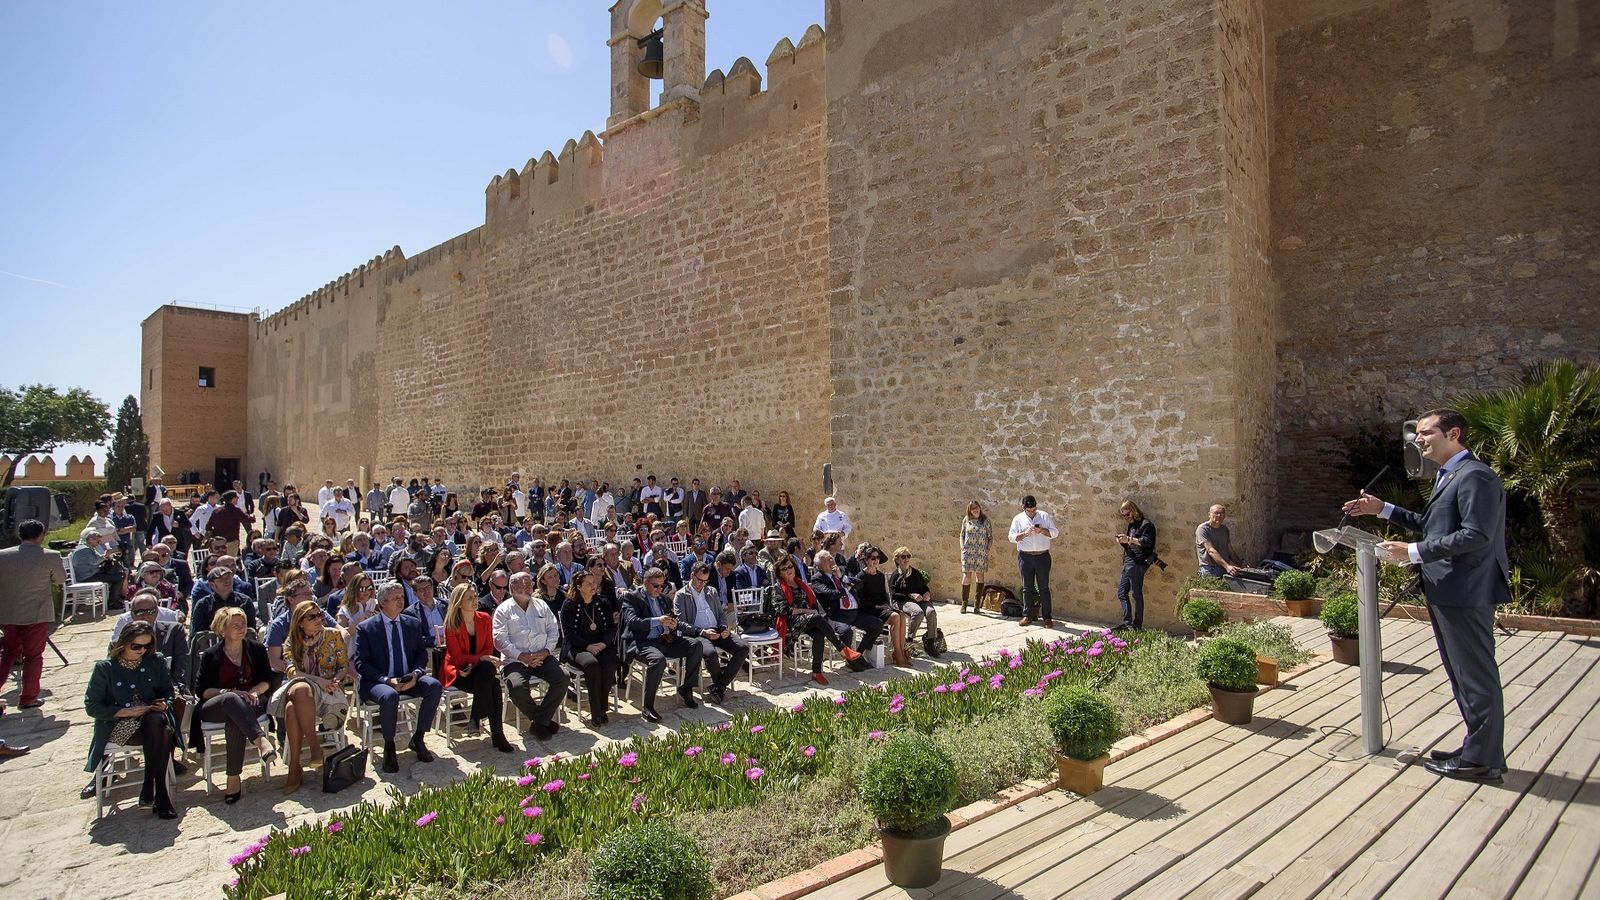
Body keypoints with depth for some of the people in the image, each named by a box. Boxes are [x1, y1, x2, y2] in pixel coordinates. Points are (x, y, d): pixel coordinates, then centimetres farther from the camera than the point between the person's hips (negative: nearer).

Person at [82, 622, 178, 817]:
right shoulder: (104, 667, 2)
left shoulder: (156, 662, 10)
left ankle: (149, 790, -30)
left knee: (156, 721, -37)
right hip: (117, 727, -2)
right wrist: (125, 712, -13)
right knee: (161, 732, -34)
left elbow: (167, 691, 17)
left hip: (152, 719, 3)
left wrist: (164, 704, -7)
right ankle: (158, 794, -28)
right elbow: (91, 706, 0)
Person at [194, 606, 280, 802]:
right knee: (231, 698, -39)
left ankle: (234, 778, -35)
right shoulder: (211, 656, 9)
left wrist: (254, 692, -10)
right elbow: (200, 689, 5)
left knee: (234, 721, -36)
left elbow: (268, 679, 11)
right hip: (214, 708, -1)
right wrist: (226, 692, -13)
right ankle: (261, 740, -56)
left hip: (249, 704, 1)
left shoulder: (256, 650, 14)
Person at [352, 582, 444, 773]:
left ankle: (418, 739, -7)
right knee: (390, 695, -37)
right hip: (379, 682, -4)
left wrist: (415, 673, -10)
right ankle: (389, 746, -13)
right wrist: (387, 680, -20)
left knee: (435, 686, -24)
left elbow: (422, 653, 11)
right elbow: (360, 663, -7)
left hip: (409, 679, 4)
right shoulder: (365, 628, -2)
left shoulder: (413, 624, 9)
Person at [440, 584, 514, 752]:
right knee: (491, 683, -31)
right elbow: (457, 656, -13)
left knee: (489, 670, -33)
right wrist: (481, 659, -26)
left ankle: (477, 715, -20)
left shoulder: (485, 619, 2)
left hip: (478, 669, 4)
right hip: (457, 671, -4)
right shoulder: (452, 625, -10)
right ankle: (496, 733, -25)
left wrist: (473, 664, -14)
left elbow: (489, 648, 4)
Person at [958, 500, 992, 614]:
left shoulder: (985, 520, 4)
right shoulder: (966, 520, 7)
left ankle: (977, 605, 7)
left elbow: (990, 537, 7)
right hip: (968, 552, 0)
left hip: (981, 553, 0)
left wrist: (987, 549, -2)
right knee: (967, 576, -5)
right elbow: (962, 535, 13)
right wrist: (962, 547, 3)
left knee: (980, 575, 1)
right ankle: (964, 604, 6)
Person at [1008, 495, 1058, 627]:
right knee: (1027, 587, 5)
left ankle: (1047, 617, 6)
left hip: (1042, 556, 0)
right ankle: (1027, 616, 11)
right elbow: (1012, 537, -1)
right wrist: (1025, 533, -17)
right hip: (1025, 557, 0)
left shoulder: (1045, 516, 5)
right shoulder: (1018, 519, 4)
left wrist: (1042, 530, -16)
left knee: (1044, 587, 2)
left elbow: (1055, 532, 2)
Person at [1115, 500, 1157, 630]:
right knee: (1121, 593, 6)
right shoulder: (1130, 526, 21)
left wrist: (1129, 539, -21)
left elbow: (1147, 542, -17)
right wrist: (1122, 541, 4)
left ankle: (1137, 625, 2)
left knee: (1136, 594, -5)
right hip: (1128, 563, 9)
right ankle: (1127, 623, 9)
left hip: (1138, 563, -9)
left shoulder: (1146, 524, -5)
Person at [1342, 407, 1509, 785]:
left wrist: (1414, 551, -22)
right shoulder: (1448, 477, 17)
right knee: (1462, 675, 18)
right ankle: (1479, 748, 30)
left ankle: (1481, 760, 10)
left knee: (1475, 675, 0)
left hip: (1466, 593, -11)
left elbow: (1476, 535, -24)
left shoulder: (1475, 475, -15)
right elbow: (1431, 524, 24)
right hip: (1446, 592, 11)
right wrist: (1382, 509, 17)